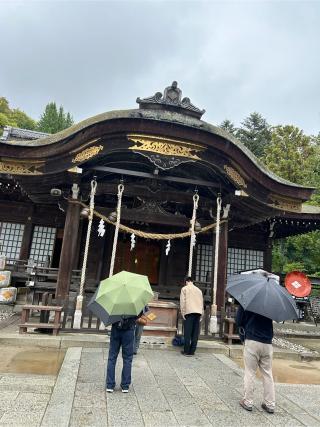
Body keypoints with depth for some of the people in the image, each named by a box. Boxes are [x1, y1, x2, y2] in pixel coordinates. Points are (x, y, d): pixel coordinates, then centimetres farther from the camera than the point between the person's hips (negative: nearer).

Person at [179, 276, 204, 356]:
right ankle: (192, 351, 7)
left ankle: (187, 351, -1)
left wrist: (182, 313, 0)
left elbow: (182, 301, -1)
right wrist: (201, 314, 16)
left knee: (188, 332, -1)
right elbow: (202, 302, 16)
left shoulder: (184, 288, 9)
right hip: (198, 312, 4)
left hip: (189, 312, -4)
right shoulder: (198, 290, 21)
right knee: (195, 333, 6)